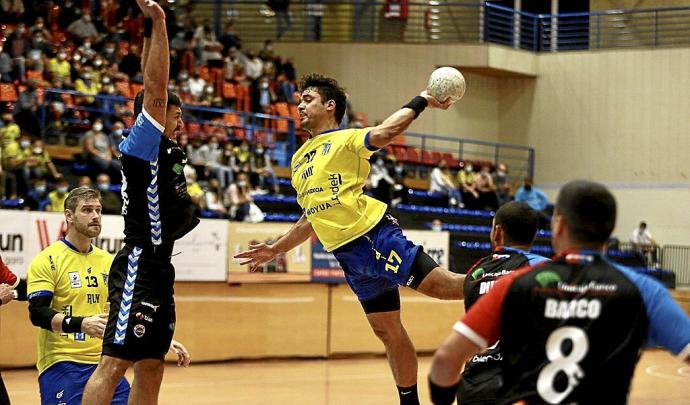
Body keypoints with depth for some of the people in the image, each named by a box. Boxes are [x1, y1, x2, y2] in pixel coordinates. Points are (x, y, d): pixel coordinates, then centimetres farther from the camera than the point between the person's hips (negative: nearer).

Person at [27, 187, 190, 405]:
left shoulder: (108, 261, 14)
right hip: (61, 364, -6)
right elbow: (37, 313, -15)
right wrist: (82, 324, -29)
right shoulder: (49, 259, -5)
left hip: (104, 364, 6)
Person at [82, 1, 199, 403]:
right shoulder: (142, 146, -7)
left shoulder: (169, 153, 14)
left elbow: (155, 87, 18)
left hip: (159, 269, 10)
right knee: (114, 362, -14)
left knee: (151, 367, 10)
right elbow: (155, 92, -17)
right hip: (139, 265, -10)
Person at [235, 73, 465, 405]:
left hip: (374, 235, -6)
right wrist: (276, 249, 28)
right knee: (387, 331, 10)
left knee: (442, 285, -18)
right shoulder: (299, 160, 21)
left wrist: (419, 102, -19)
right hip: (348, 255, 6)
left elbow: (384, 133, -22)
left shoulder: (345, 139, 0)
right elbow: (312, 219, 28)